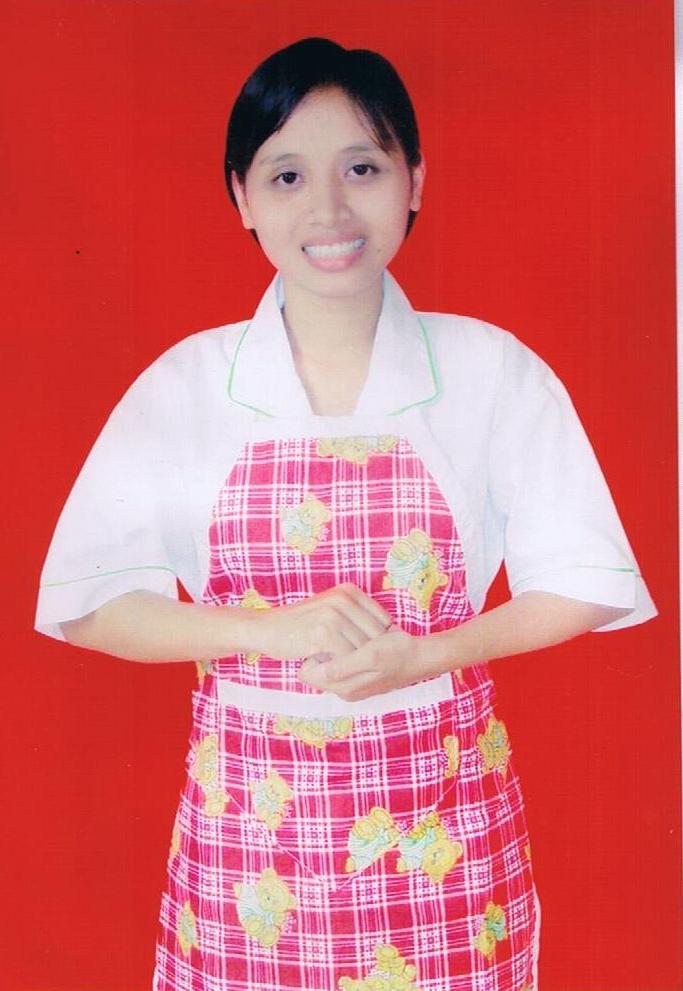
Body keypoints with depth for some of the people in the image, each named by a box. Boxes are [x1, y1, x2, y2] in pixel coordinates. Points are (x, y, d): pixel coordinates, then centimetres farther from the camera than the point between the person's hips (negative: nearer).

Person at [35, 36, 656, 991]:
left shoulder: (493, 369, -5)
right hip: (249, 818, 1)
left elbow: (583, 582, -2)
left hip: (441, 810, 0)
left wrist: (421, 656, -17)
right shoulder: (184, 384, -4)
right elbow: (89, 602, -4)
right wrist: (274, 631, -18)